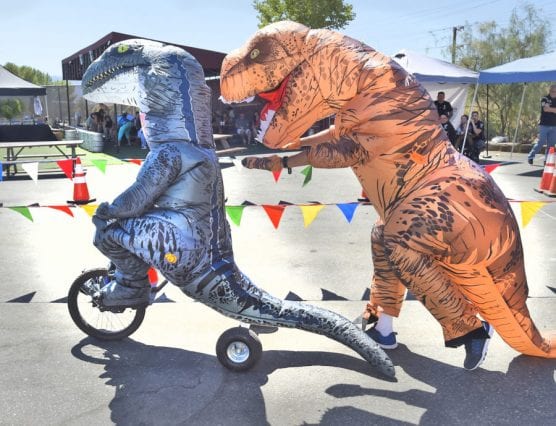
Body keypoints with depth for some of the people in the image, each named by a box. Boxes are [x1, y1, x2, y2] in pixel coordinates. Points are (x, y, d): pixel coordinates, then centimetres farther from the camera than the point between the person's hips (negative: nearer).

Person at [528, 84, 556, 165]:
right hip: (544, 125, -5)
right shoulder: (544, 99, -2)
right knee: (540, 142, -6)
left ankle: (547, 160, 7)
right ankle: (530, 157, 5)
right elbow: (546, 109, -17)